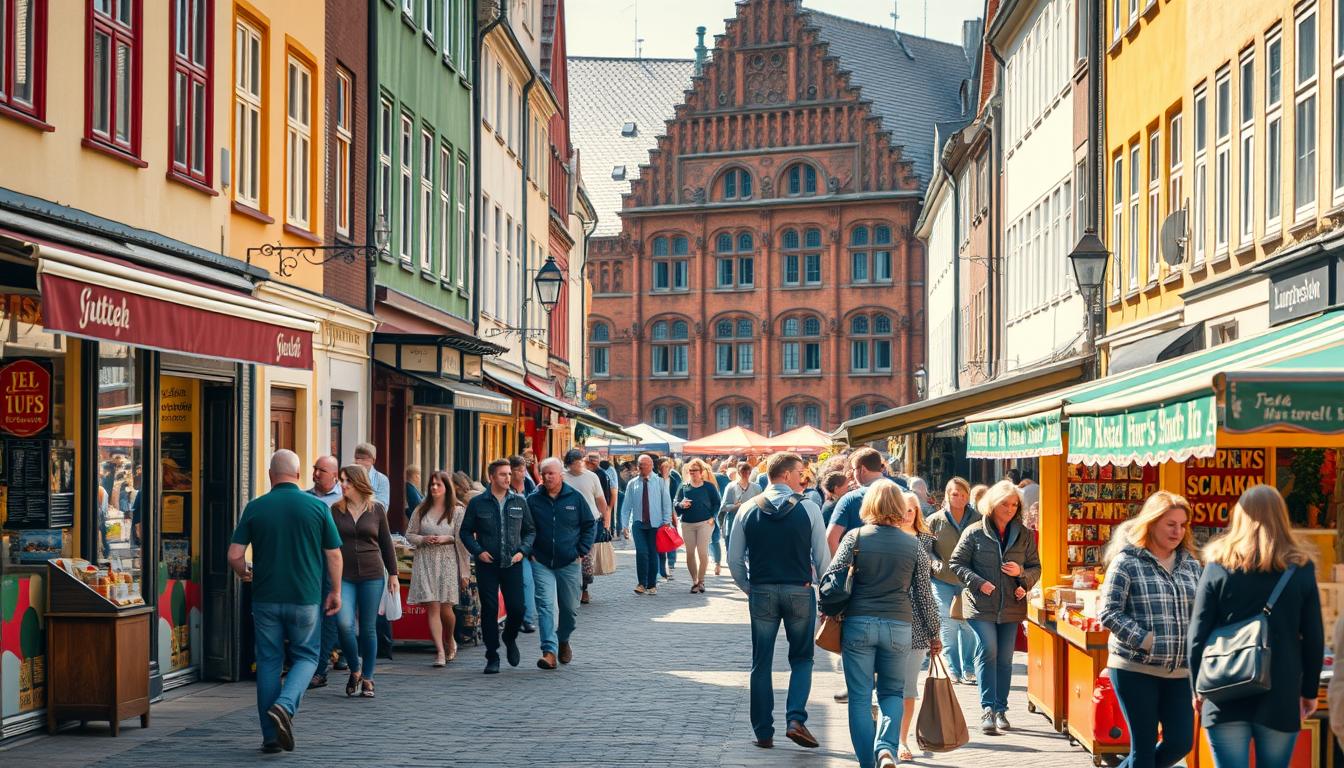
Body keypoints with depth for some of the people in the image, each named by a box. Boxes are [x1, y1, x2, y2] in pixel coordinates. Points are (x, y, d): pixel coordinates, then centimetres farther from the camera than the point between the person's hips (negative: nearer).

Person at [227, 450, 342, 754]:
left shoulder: (255, 508, -1)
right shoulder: (317, 506, -2)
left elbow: (235, 555, -3)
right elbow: (334, 555, 0)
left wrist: (244, 573, 19)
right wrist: (335, 592, 13)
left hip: (266, 598, 1)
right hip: (306, 598, -1)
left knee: (269, 662, 10)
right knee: (306, 656, 13)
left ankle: (271, 737, 10)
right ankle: (285, 706, -13)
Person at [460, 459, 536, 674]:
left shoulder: (519, 502, 7)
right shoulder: (477, 503, 1)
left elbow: (530, 531, 13)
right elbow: (465, 531, 6)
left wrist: (523, 551, -3)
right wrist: (478, 551, -8)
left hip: (512, 565, 1)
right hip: (487, 565, -1)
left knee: (517, 608, -3)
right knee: (489, 610, 0)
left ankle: (510, 638, 29)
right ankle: (492, 657, 9)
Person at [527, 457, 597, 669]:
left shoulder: (575, 497, 0)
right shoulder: (533, 500, 0)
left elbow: (590, 525, 7)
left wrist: (581, 551, 0)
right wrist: (529, 552, -1)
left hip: (569, 564, 1)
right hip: (541, 563, -1)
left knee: (570, 608, 11)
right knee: (545, 605, -13)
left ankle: (563, 640, 37)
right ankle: (549, 651, -17)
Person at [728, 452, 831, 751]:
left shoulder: (748, 510, 1)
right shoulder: (808, 508, -6)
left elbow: (734, 560, 3)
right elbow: (823, 557, -5)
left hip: (761, 592, 2)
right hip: (800, 591, -2)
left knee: (761, 664, 10)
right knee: (801, 659, 13)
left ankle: (764, 733, 13)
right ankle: (796, 719, -5)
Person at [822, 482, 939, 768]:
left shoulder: (854, 538, -2)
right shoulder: (914, 545, 3)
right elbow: (924, 594, 8)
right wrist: (933, 634, 18)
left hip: (858, 624, -1)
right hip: (899, 626, 1)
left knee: (859, 698, 8)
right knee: (893, 693, 15)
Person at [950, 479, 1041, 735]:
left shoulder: (1024, 536, 7)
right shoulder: (974, 533, -2)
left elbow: (1035, 568, 12)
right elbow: (957, 563, 0)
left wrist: (1022, 574, -10)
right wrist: (978, 583, -14)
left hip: (1011, 607, 3)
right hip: (981, 606, -3)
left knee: (1005, 659, 8)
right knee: (988, 651, -14)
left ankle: (1000, 709, 17)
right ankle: (987, 708, -13)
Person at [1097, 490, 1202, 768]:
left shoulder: (1191, 565, 11)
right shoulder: (1126, 562, -6)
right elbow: (1109, 614, -9)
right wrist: (1146, 641, -17)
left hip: (1179, 670, 5)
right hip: (1135, 669, -5)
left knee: (1180, 743, 4)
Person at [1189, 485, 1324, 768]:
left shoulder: (1218, 566, 0)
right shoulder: (1300, 569, 2)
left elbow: (1198, 635, -1)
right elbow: (1314, 638, 4)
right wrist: (1310, 691, 14)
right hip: (1280, 697, 1)